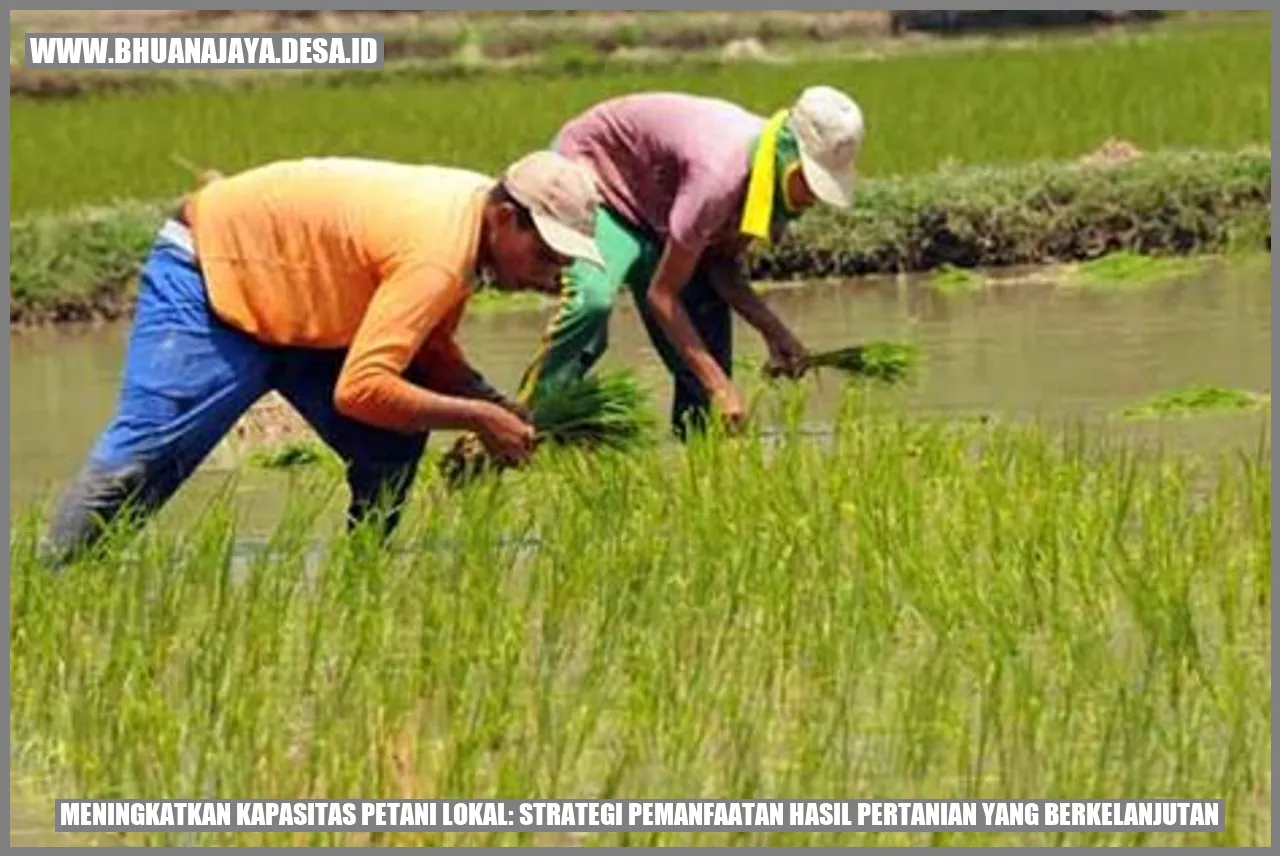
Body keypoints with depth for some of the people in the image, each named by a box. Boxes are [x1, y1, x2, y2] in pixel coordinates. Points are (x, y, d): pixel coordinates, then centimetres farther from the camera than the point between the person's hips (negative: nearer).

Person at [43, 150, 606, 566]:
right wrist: (478, 418, -29)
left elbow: (432, 353, 7)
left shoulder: (470, 212, -3)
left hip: (294, 305, 10)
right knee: (142, 455, -18)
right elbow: (361, 389, -38)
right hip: (209, 277, -10)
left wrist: (499, 406, -11)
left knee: (391, 451, 0)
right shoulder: (438, 255, -33)